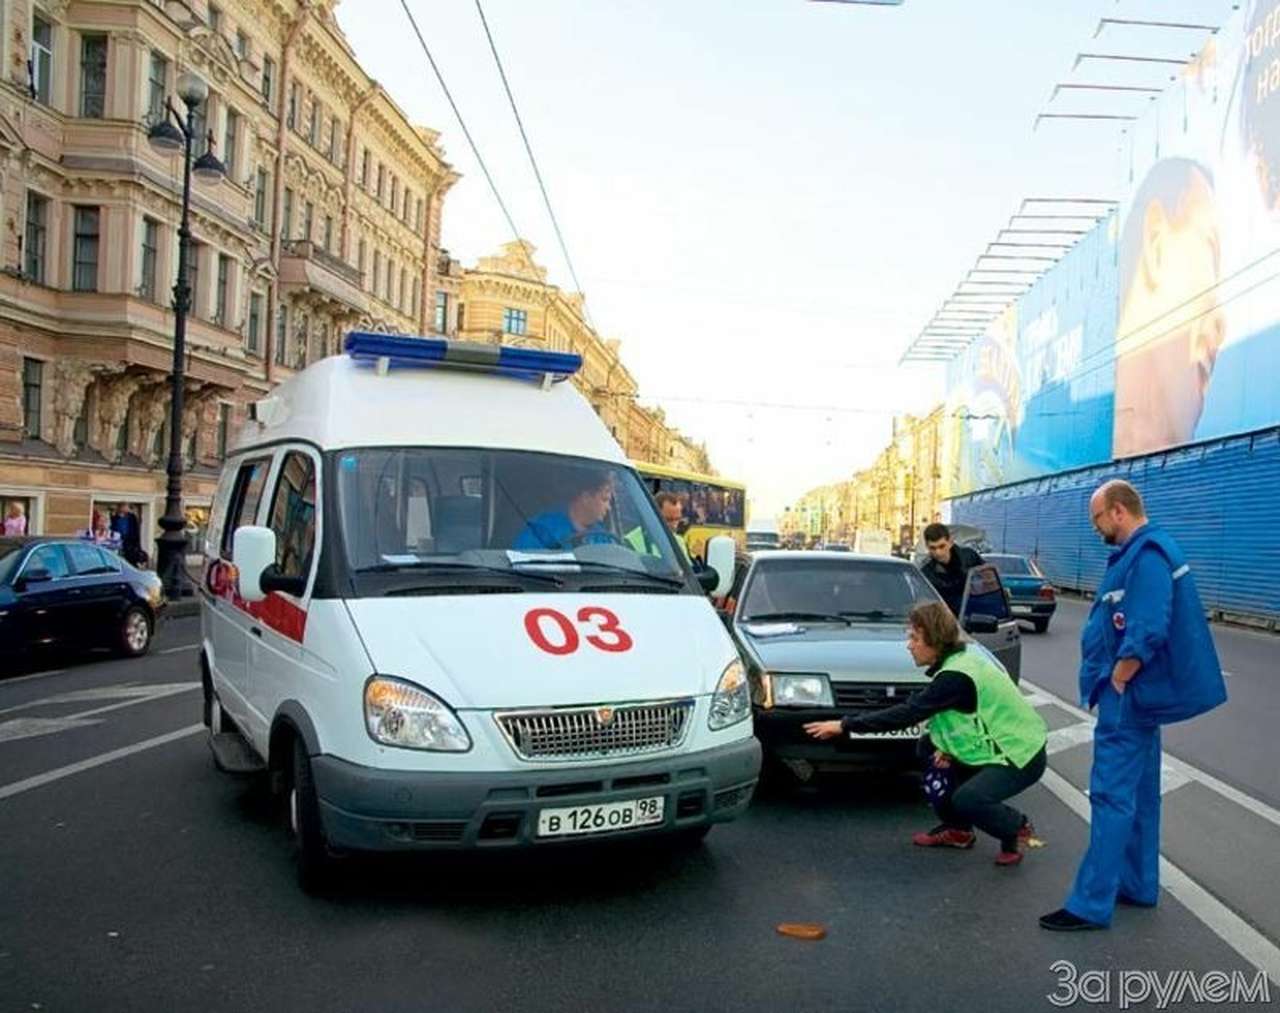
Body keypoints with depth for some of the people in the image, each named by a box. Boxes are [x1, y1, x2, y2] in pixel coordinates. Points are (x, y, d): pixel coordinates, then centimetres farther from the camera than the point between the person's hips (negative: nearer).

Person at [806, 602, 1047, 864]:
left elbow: (907, 713, -28)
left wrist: (845, 726, -24)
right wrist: (948, 746, -7)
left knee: (966, 800, -26)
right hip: (997, 744, 10)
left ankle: (1017, 828, 5)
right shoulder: (965, 654, 2)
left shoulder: (956, 677, -26)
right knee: (929, 745, 5)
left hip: (1022, 753, -10)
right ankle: (957, 829, 13)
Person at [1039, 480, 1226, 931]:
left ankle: (1091, 903, -1)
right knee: (1138, 792, 18)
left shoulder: (1147, 556, -20)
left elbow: (1146, 635, -28)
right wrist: (1112, 683, 7)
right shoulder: (1143, 552, 12)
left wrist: (1114, 684, -18)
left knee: (1112, 796, -6)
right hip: (1140, 696, 11)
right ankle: (1138, 885, 29)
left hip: (1129, 698, -11)